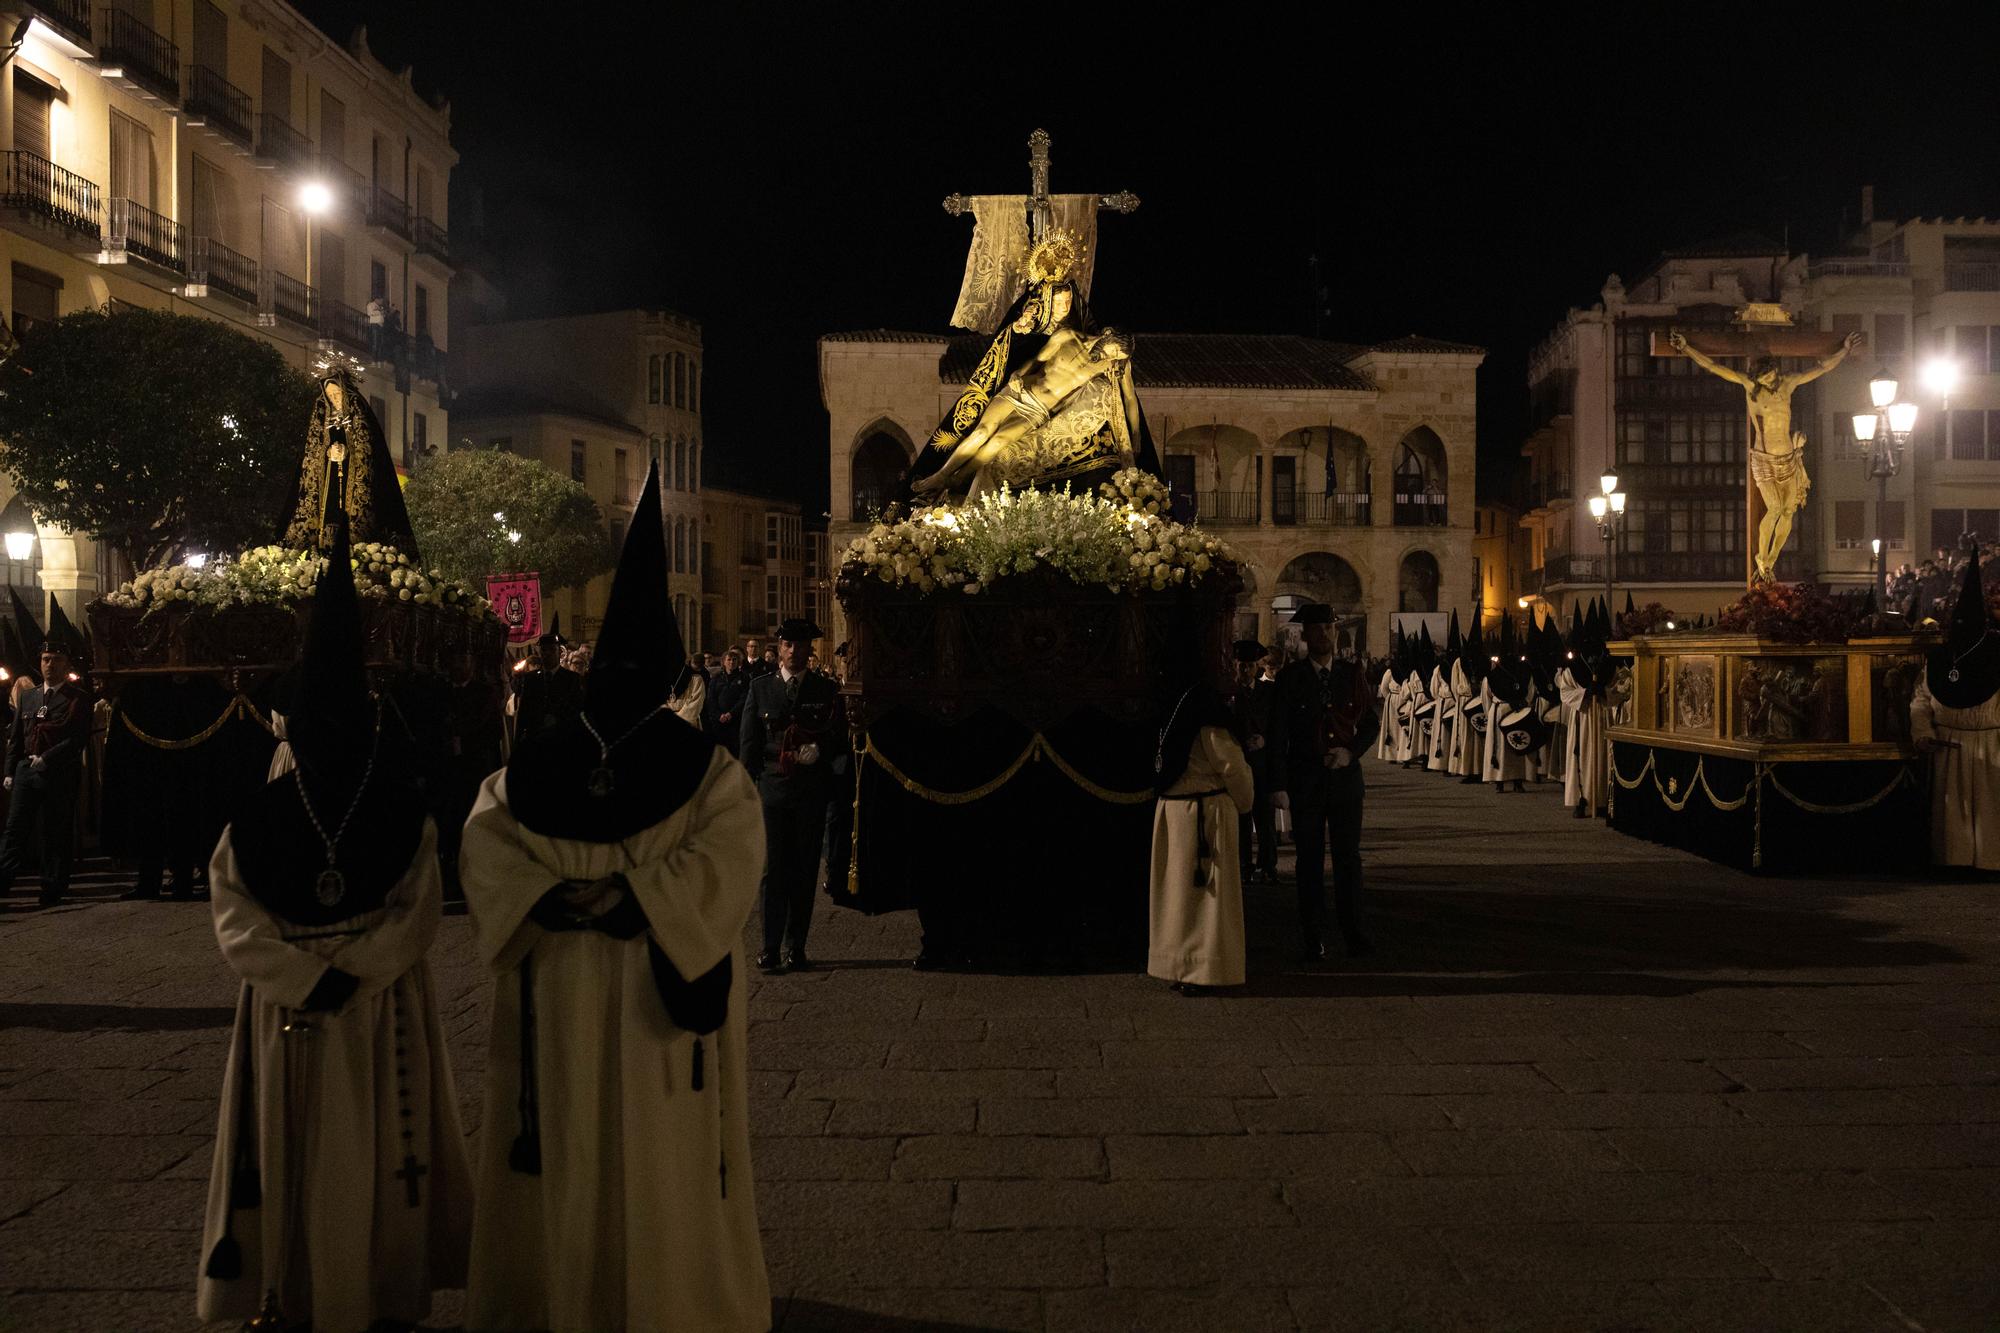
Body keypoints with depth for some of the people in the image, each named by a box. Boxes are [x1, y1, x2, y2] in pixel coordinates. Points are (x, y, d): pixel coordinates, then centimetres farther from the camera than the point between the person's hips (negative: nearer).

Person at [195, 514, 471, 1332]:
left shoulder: (405, 820, -3)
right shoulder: (258, 820, 0)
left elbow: (417, 915, -8)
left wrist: (346, 975, -16)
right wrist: (309, 978, -13)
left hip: (382, 1012, -1)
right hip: (284, 1012, 1)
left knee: (377, 1153, 4)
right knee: (286, 1149, 7)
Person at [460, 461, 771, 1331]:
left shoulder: (708, 773, -1)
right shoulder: (531, 770, 8)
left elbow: (721, 867, -14)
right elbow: (486, 850, -4)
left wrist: (628, 896, -24)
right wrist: (548, 897, -21)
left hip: (661, 1006, -3)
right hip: (557, 1007, 3)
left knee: (664, 1173, 3)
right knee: (560, 1172, 11)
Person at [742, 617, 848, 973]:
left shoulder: (826, 690, 7)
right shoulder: (760, 688, 7)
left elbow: (841, 740, 9)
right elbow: (749, 744, 7)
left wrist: (819, 751, -12)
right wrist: (748, 790, 1)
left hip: (811, 792, 1)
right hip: (772, 788, -1)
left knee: (804, 869, 4)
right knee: (773, 868, -3)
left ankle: (795, 947, 12)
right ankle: (771, 946, 3)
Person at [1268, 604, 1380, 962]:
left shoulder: (1351, 673, 6)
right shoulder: (1290, 678, -1)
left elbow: (1372, 721, 11)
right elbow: (1277, 735, -2)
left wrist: (1351, 751, -7)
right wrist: (1280, 785, -7)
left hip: (1345, 776, 1)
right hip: (1305, 780, -1)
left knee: (1348, 855, 2)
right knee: (1309, 859, 4)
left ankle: (1353, 932, 9)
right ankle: (1312, 938, 10)